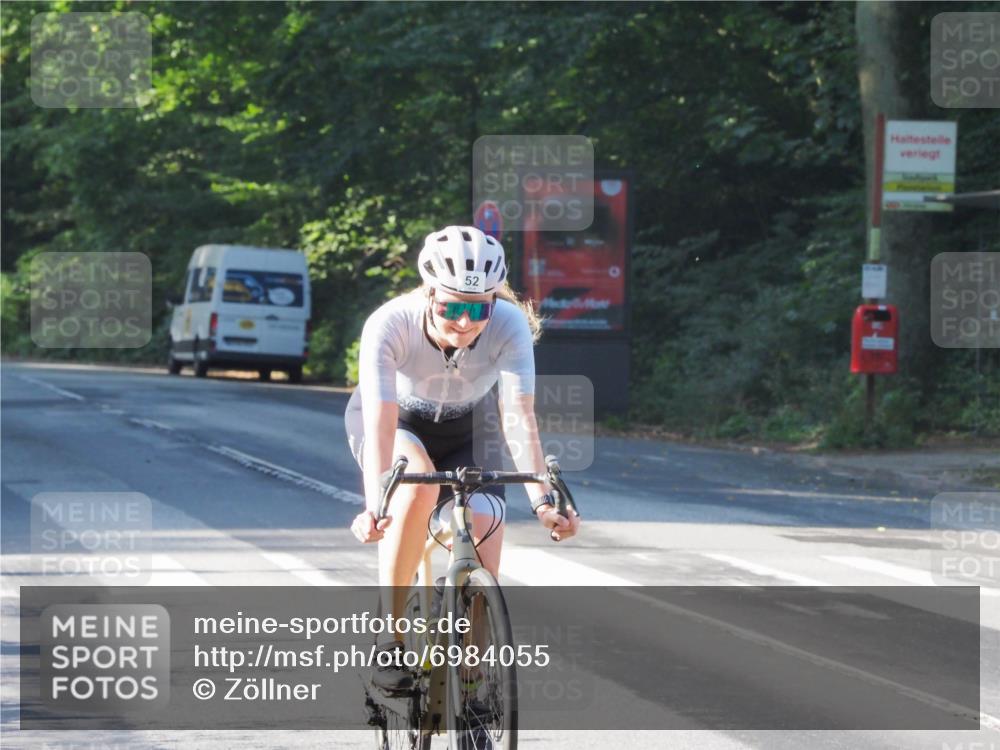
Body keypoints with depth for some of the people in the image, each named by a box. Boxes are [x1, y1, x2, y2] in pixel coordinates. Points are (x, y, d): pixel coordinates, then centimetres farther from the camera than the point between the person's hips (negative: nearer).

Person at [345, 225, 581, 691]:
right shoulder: (389, 325, -35)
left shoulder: (509, 325, -31)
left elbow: (519, 419, -37)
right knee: (418, 484, -37)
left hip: (466, 432, 2)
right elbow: (381, 425, -43)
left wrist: (542, 501, -50)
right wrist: (374, 507, -57)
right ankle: (389, 639, -26)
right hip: (397, 422, -2)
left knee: (482, 572, -16)